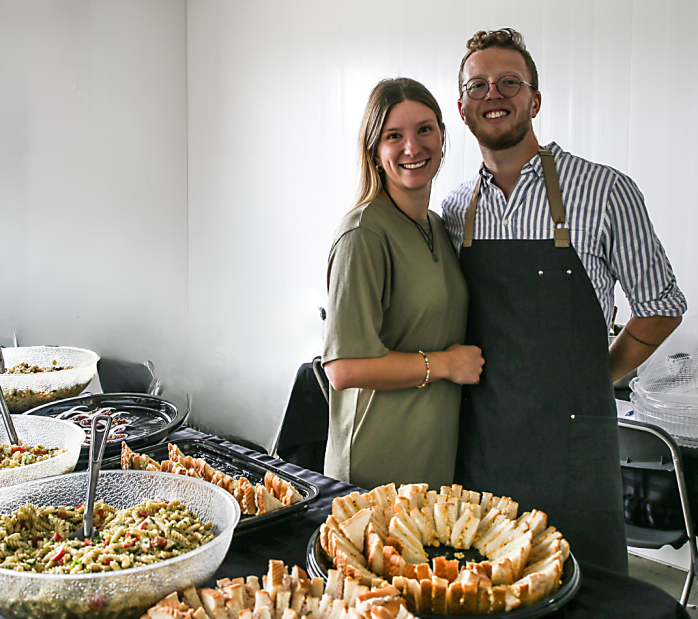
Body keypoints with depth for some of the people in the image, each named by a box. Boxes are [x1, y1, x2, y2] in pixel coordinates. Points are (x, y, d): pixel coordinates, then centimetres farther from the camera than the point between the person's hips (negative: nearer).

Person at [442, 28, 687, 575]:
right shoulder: (455, 209, 6)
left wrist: (595, 380, 3)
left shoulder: (604, 192, -6)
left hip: (572, 445, -3)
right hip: (479, 442, 3)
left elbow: (660, 305, 3)